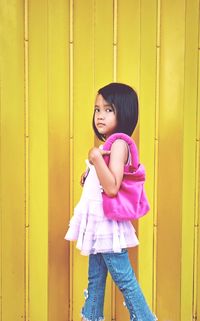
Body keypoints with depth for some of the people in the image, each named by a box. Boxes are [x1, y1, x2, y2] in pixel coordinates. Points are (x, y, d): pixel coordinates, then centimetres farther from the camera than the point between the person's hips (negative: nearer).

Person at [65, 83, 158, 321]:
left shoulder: (119, 143, -17)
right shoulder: (108, 145, 12)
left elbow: (112, 187, -26)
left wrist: (96, 158, -28)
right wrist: (88, 177, 9)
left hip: (108, 221, -9)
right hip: (98, 220, 10)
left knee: (122, 276, 0)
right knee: (95, 277, 18)